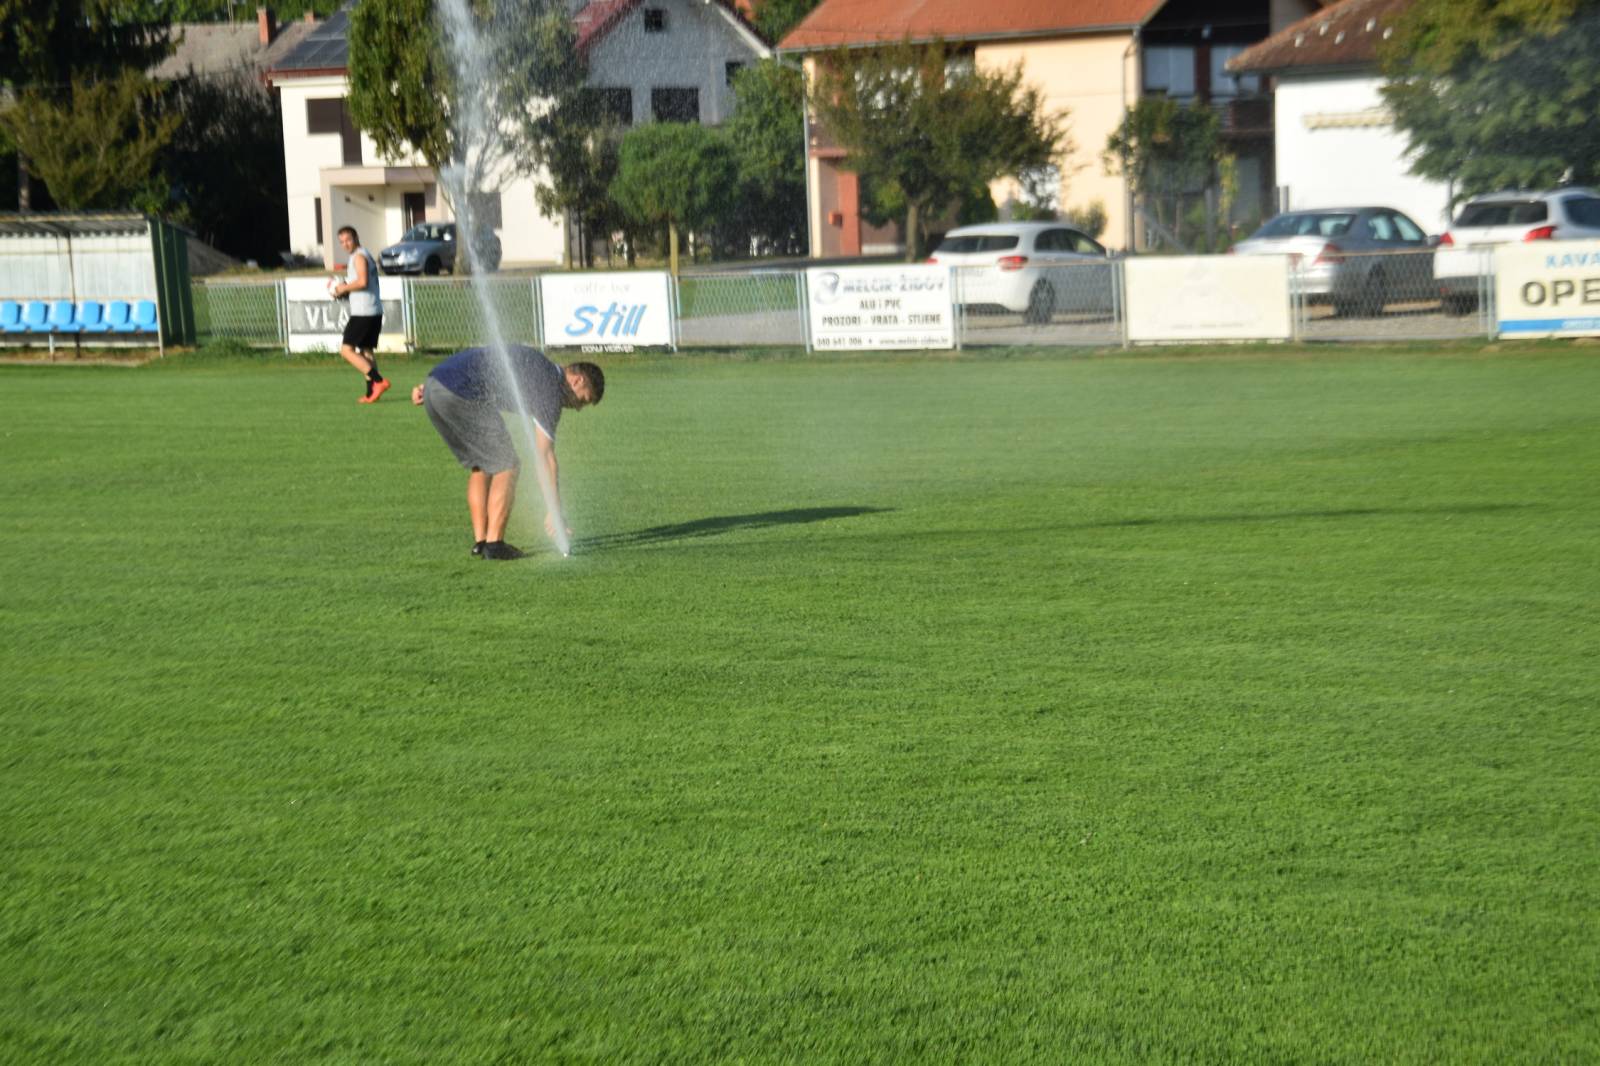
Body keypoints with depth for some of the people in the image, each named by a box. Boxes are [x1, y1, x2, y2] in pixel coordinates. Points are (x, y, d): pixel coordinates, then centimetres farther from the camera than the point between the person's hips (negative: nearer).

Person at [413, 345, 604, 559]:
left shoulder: (536, 364, 24)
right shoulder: (551, 386, -2)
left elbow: (482, 367, 24)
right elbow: (544, 455, -5)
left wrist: (427, 387, 21)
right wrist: (555, 511, -1)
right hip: (459, 396, -10)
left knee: (479, 465, 19)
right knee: (507, 465, 0)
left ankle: (479, 541, 17)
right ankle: (494, 544, 0)